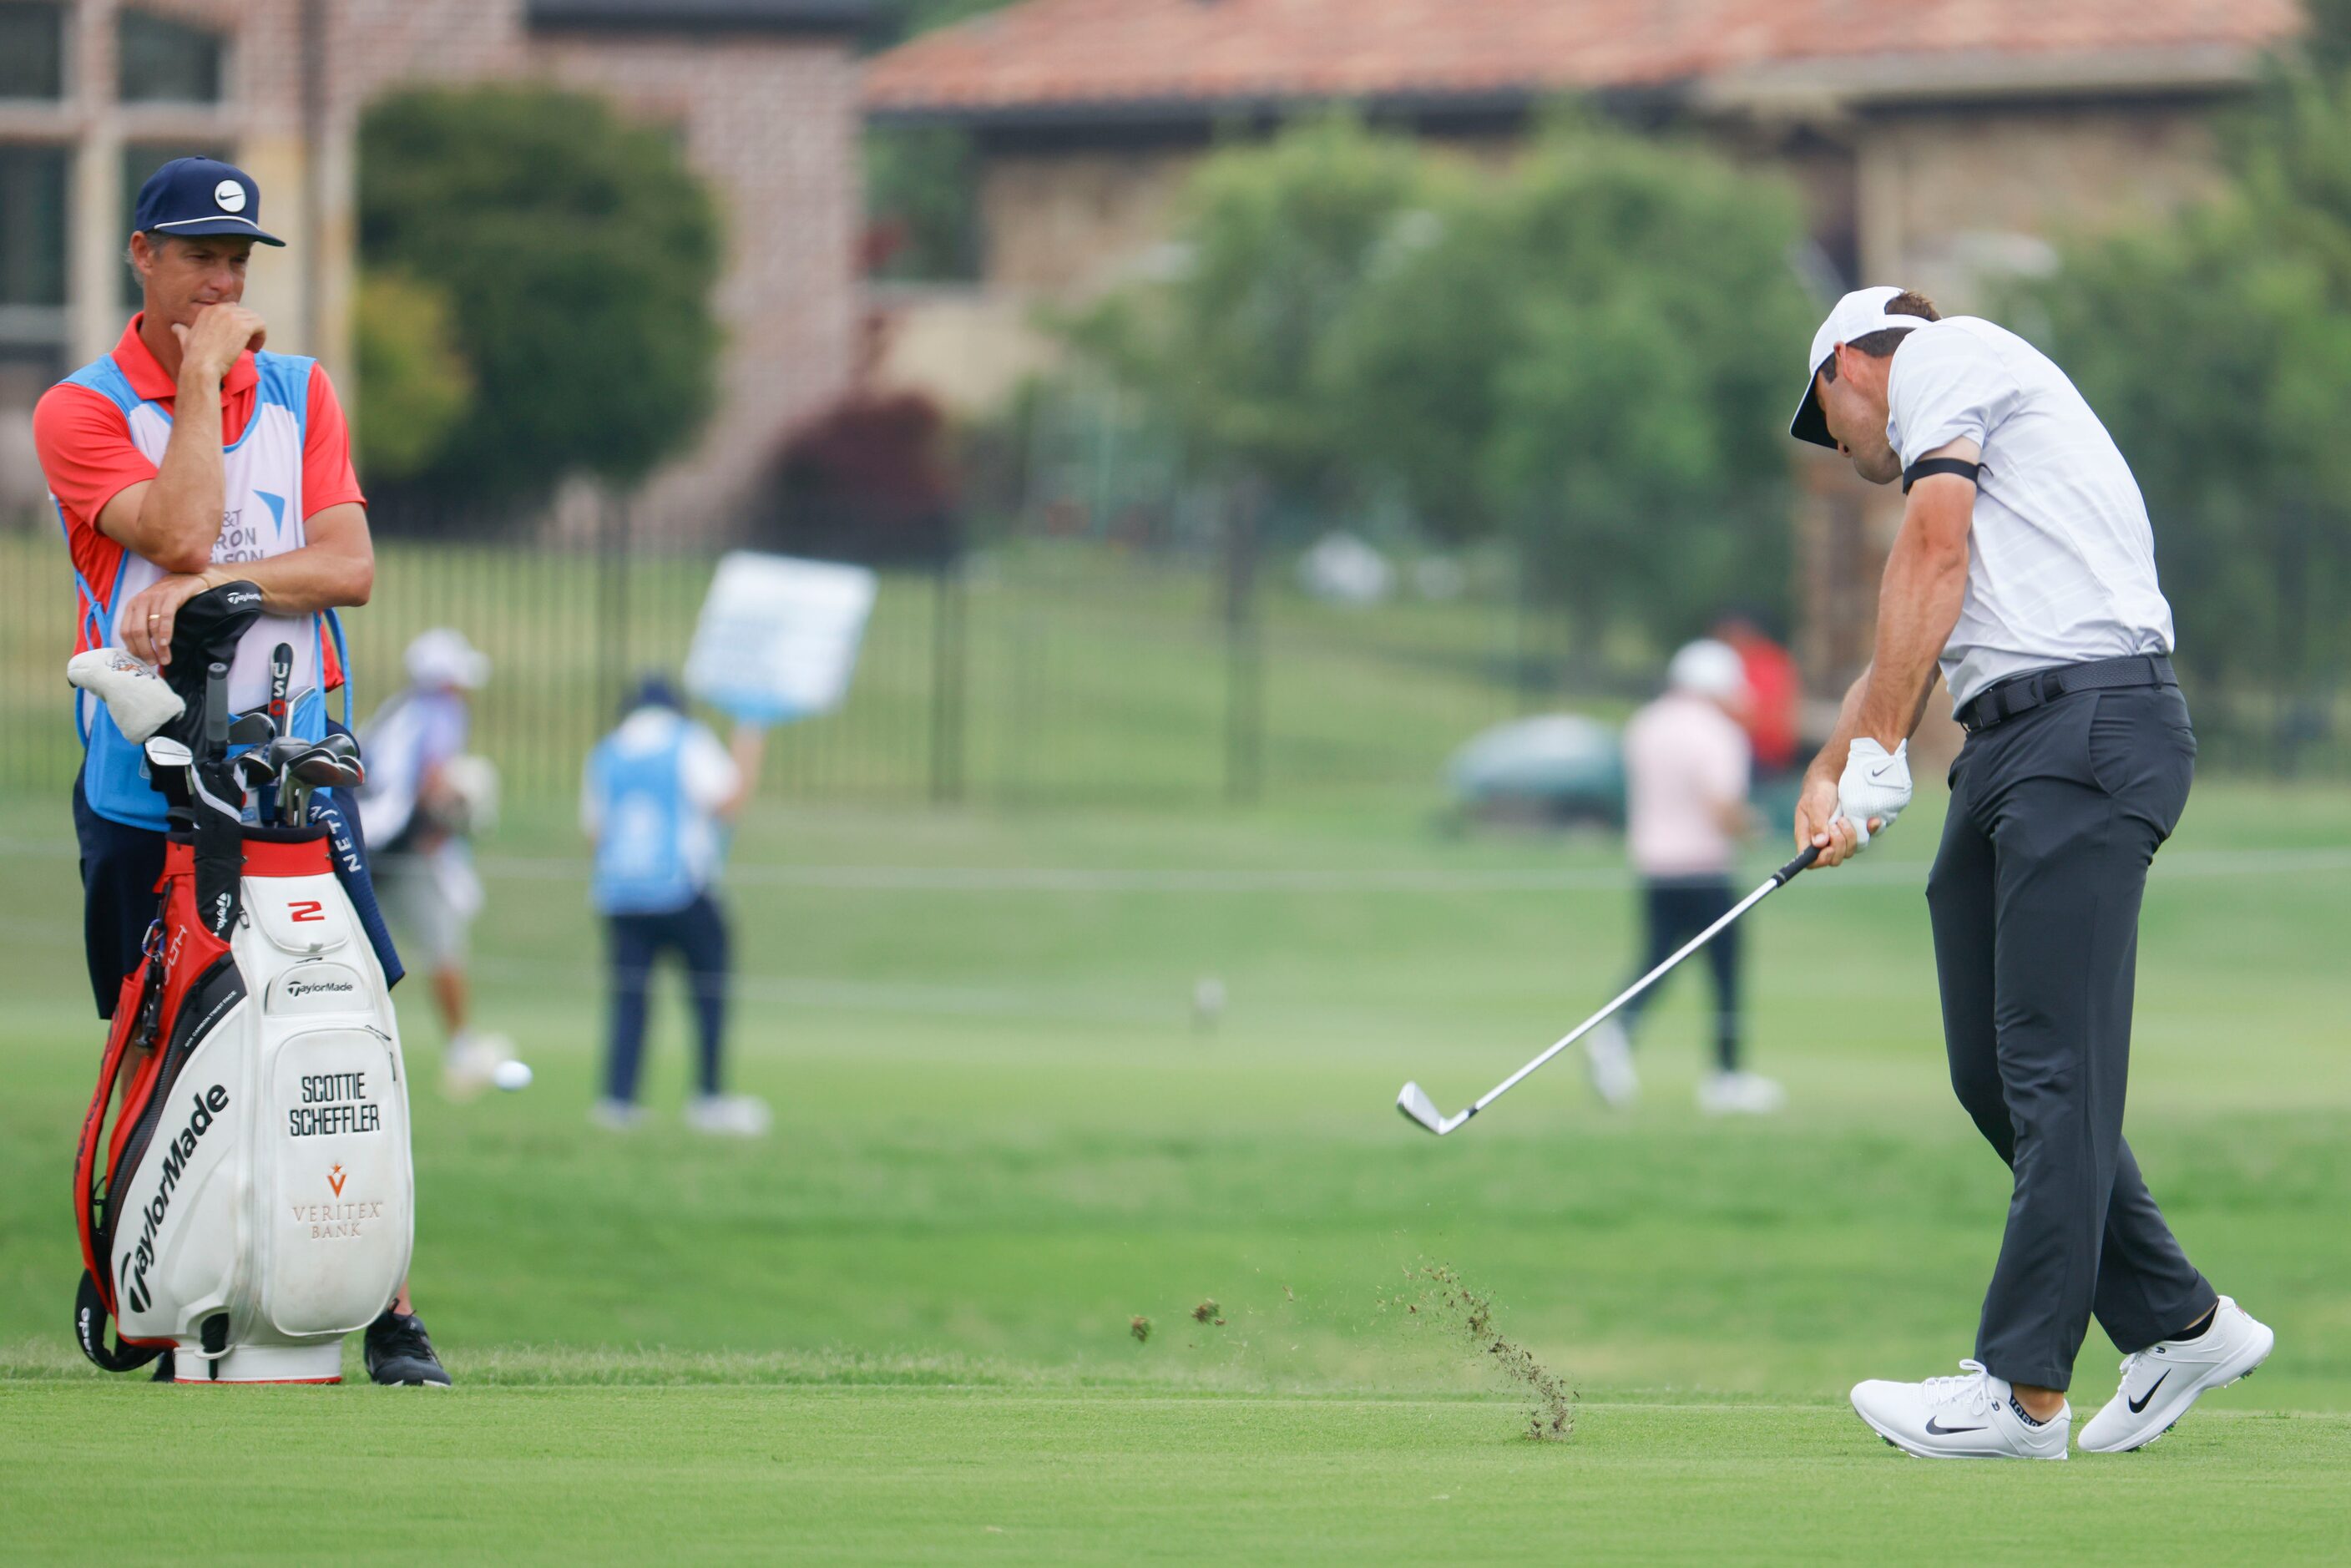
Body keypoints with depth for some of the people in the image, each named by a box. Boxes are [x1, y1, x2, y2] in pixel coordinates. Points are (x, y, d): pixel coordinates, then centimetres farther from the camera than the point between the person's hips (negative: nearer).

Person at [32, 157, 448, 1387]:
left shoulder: (300, 394, 11)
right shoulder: (79, 411, 0)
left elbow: (348, 564, -2)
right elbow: (177, 529, -17)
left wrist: (212, 580, -16)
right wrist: (202, 372, -10)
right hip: (144, 789, -2)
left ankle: (388, 1309, -4)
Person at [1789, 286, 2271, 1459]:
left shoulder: (1936, 357, 3)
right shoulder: (1962, 441, 30)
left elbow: (1934, 557, -8)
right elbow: (1913, 645, 24)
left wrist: (1878, 753, -8)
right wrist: (1828, 774, 9)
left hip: (2090, 725, -10)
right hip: (2012, 744, 10)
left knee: (2054, 1066, -10)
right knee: (1997, 1070, 9)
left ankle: (2025, 1391, -14)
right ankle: (2176, 1325, 16)